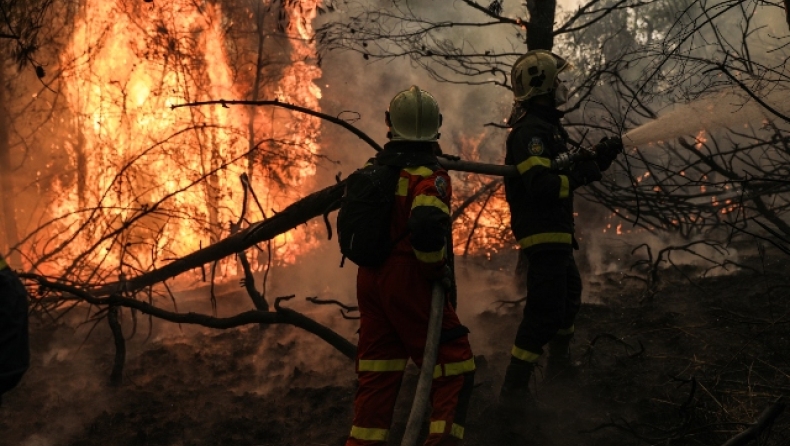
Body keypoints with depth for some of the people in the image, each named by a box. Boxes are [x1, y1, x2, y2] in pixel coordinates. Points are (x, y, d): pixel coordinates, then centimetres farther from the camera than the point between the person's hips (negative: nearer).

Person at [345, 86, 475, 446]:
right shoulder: (429, 176, -15)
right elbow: (428, 226, -29)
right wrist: (436, 268, -13)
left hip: (370, 279, 7)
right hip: (409, 282, -7)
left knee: (377, 376, 14)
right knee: (454, 369, 1)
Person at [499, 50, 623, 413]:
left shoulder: (547, 126, 14)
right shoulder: (530, 131, -20)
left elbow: (567, 169, 16)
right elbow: (542, 184, -31)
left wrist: (599, 155, 2)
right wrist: (586, 173, -22)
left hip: (555, 232, 12)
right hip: (542, 233, -12)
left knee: (569, 293, 29)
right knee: (546, 309, -15)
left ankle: (559, 359, 47)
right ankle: (514, 388, -12)